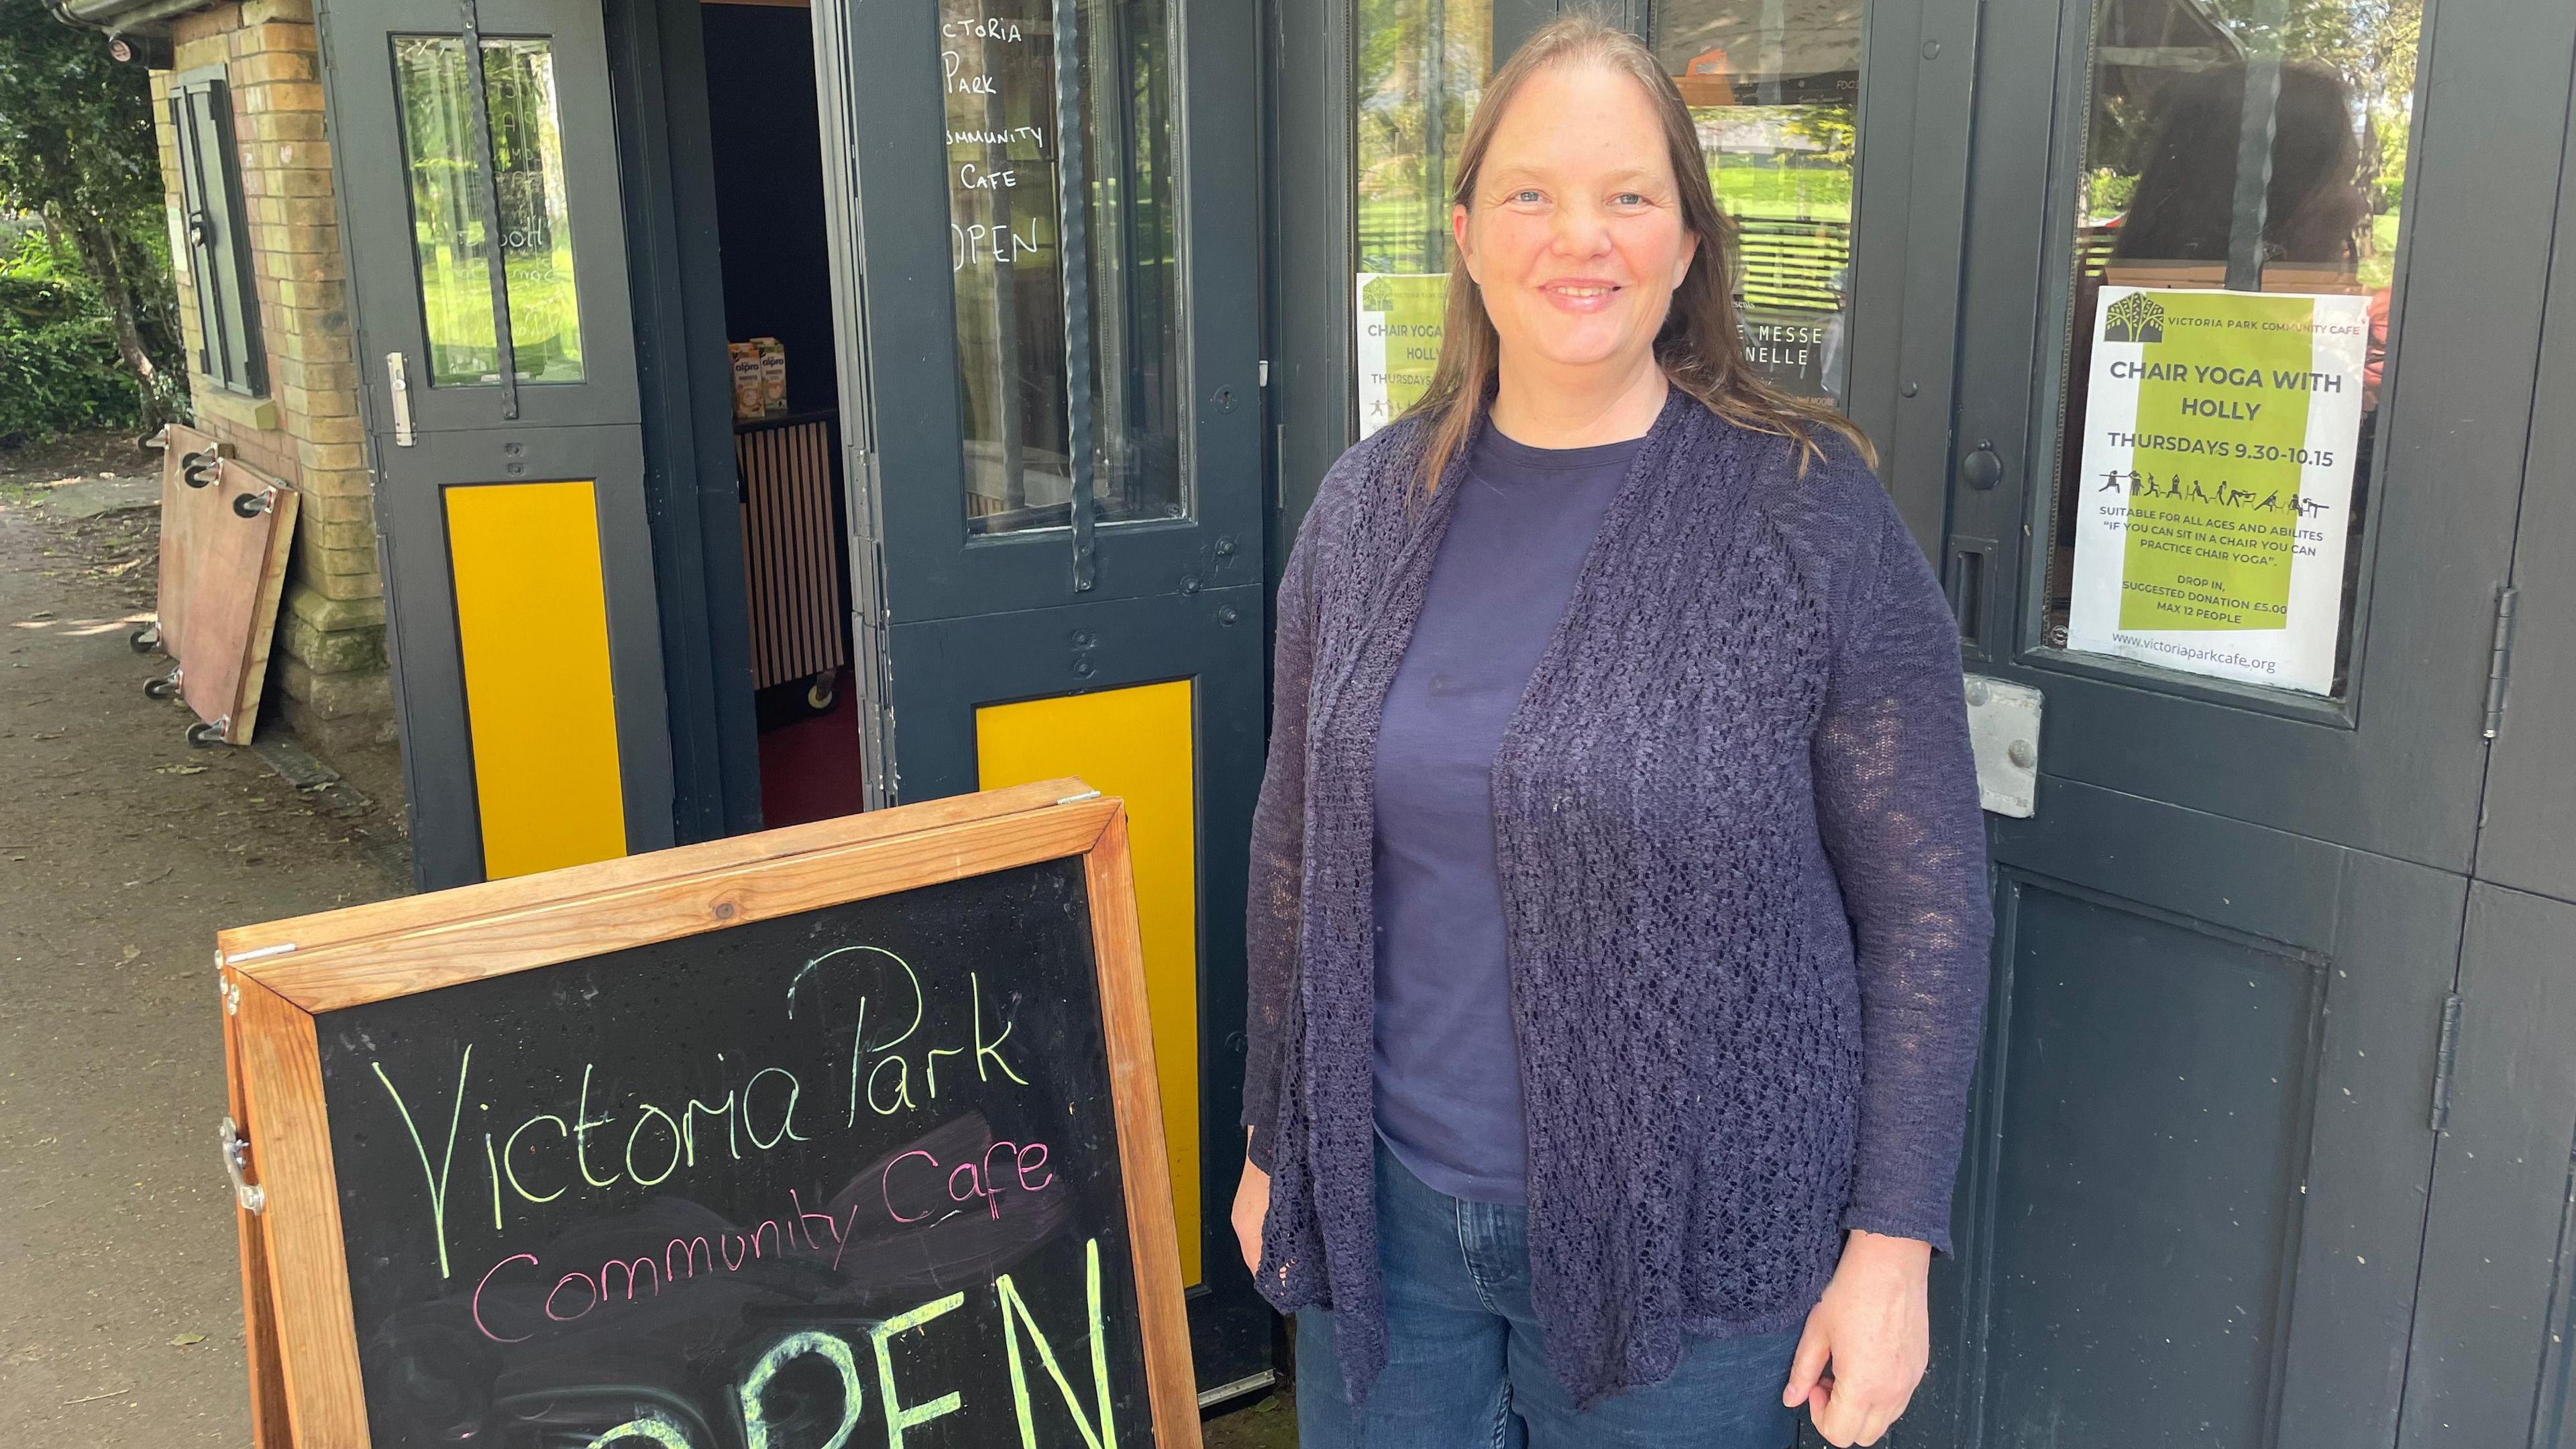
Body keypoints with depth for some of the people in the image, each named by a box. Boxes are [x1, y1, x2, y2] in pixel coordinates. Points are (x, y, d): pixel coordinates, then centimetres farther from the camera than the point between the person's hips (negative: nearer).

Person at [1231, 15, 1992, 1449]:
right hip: (1385, 1206, 4)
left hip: (1682, 1240, -3)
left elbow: (1929, 899, -8)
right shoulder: (1371, 504, 0)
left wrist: (1891, 1244, -8)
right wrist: (1276, 1134, 12)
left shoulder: (1811, 514, -11)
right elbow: (1295, 845, 8)